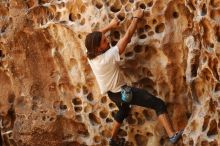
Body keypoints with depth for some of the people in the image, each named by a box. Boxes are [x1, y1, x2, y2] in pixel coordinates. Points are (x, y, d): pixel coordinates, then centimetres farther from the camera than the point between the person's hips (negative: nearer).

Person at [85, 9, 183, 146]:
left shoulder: (90, 56, -11)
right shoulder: (108, 56, -32)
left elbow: (95, 37, 10)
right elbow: (127, 37, -27)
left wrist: (110, 26, 13)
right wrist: (136, 18, -16)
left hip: (112, 93, 9)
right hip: (122, 92, -9)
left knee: (123, 111, 39)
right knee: (159, 104, -10)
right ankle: (172, 135, -20)